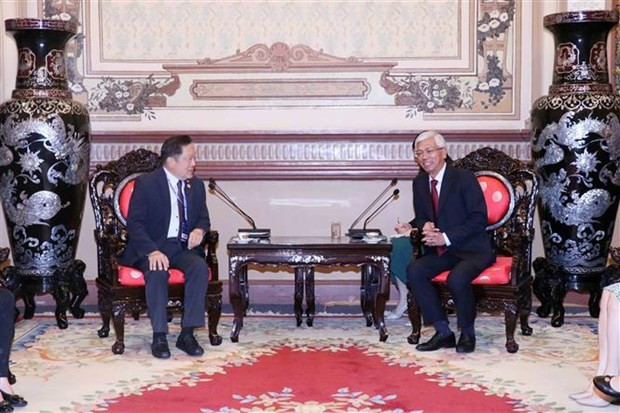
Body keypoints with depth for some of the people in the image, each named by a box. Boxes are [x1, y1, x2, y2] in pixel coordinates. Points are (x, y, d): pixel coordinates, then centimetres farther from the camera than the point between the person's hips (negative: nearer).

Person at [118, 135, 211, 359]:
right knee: (157, 272, -36)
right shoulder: (146, 183, -5)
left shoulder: (196, 185, 11)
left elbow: (203, 218, 20)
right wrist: (152, 251, -27)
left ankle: (187, 334, -23)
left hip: (183, 247, 4)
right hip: (152, 247, -4)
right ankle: (159, 336, -26)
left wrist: (200, 230, -7)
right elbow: (134, 223, -10)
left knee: (200, 267, -28)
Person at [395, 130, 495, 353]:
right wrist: (424, 226, -10)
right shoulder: (419, 182, 8)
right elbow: (421, 216, 16)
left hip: (472, 249, -6)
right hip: (441, 250, 6)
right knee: (414, 271, -21)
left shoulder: (464, 178, -10)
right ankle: (443, 332, -11)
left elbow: (479, 218, -14)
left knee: (457, 278, -34)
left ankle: (467, 333, -7)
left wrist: (446, 237, -21)